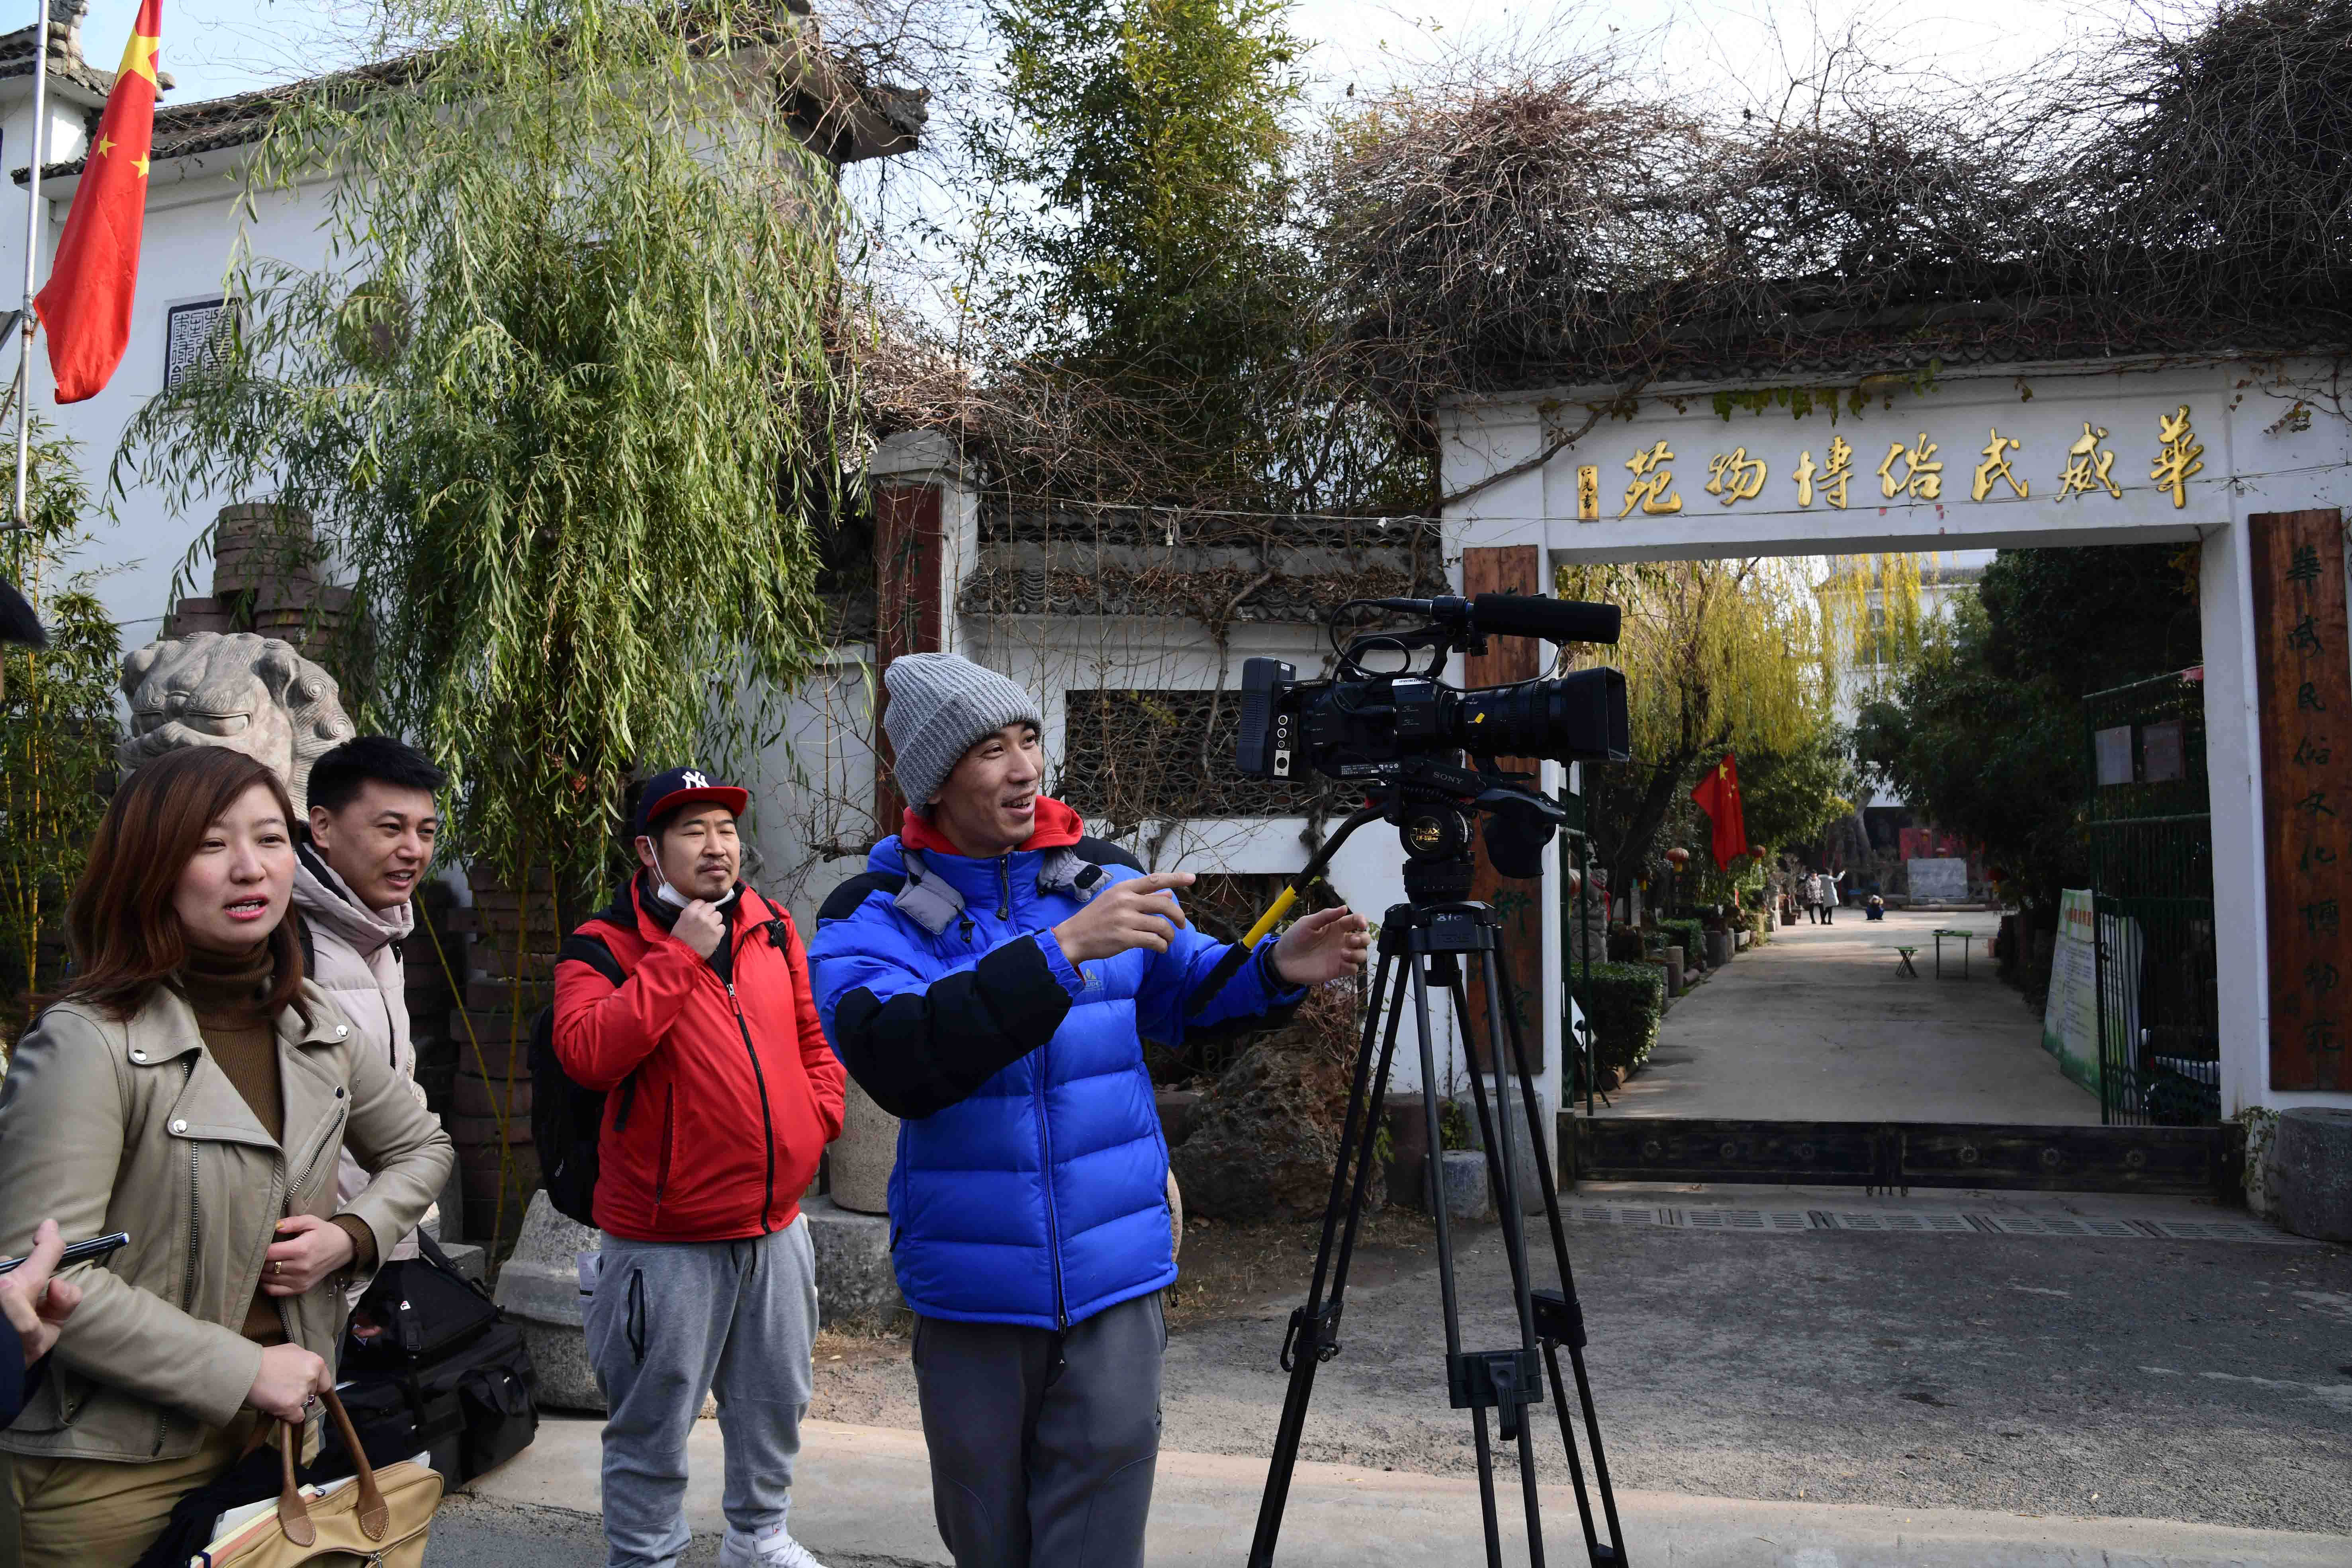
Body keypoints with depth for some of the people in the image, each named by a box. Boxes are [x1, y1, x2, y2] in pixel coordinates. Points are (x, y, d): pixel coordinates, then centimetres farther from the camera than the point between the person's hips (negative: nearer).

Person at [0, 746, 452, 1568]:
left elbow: (421, 1147, 18)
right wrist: (243, 1372, -18)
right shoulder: (88, 1044, -17)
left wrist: (352, 1236, -3)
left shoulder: (312, 1027, 4)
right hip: (119, 1472, -6)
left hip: (281, 1430, 6)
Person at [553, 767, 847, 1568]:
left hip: (776, 1224, 6)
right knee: (655, 1421, 6)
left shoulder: (774, 932, 7)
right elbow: (586, 1054, -27)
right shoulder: (604, 948, -9)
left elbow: (814, 1038, 18)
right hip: (666, 1239, -6)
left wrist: (819, 1115, 2)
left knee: (776, 1401, 21)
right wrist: (679, 956, -24)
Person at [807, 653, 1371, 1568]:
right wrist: (1062, 950, -30)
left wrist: (1276, 971, -4)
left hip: (1115, 1285, 1)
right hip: (971, 1294, -1)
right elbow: (901, 1063, -25)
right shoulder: (870, 918, -6)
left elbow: (1188, 995, 17)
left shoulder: (1105, 879, 3)